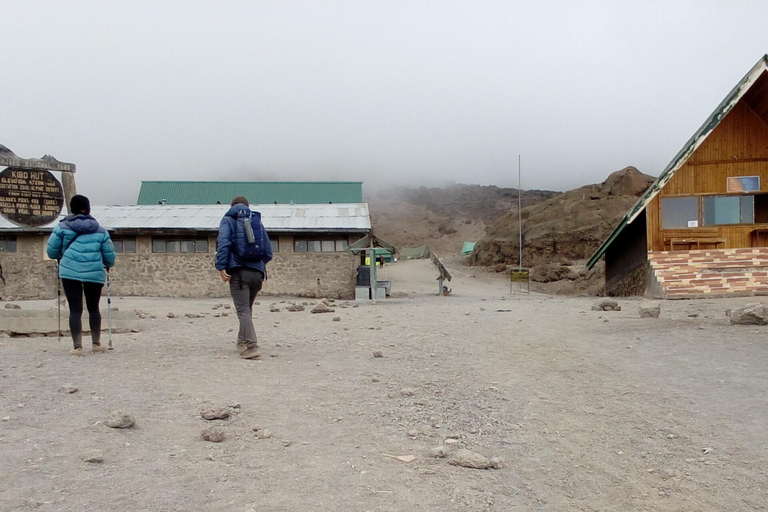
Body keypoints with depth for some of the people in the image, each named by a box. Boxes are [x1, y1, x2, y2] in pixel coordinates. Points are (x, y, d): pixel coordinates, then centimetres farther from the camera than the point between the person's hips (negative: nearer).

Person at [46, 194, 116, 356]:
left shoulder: (62, 227, 5)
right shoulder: (100, 230, 9)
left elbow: (51, 251, 5)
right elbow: (110, 255, 9)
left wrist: (60, 257, 27)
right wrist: (108, 265, 30)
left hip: (70, 272, -1)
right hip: (95, 274, 1)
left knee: (75, 309, 2)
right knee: (93, 308, 15)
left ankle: (77, 347, -1)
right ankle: (96, 344, 23)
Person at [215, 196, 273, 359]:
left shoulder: (228, 220, 7)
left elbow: (223, 243, -12)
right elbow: (268, 253, 16)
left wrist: (221, 267, -14)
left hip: (238, 272, -5)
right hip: (258, 273, 5)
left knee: (243, 310, -6)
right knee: (247, 308, 21)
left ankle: (251, 347, -18)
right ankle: (243, 342, 30)